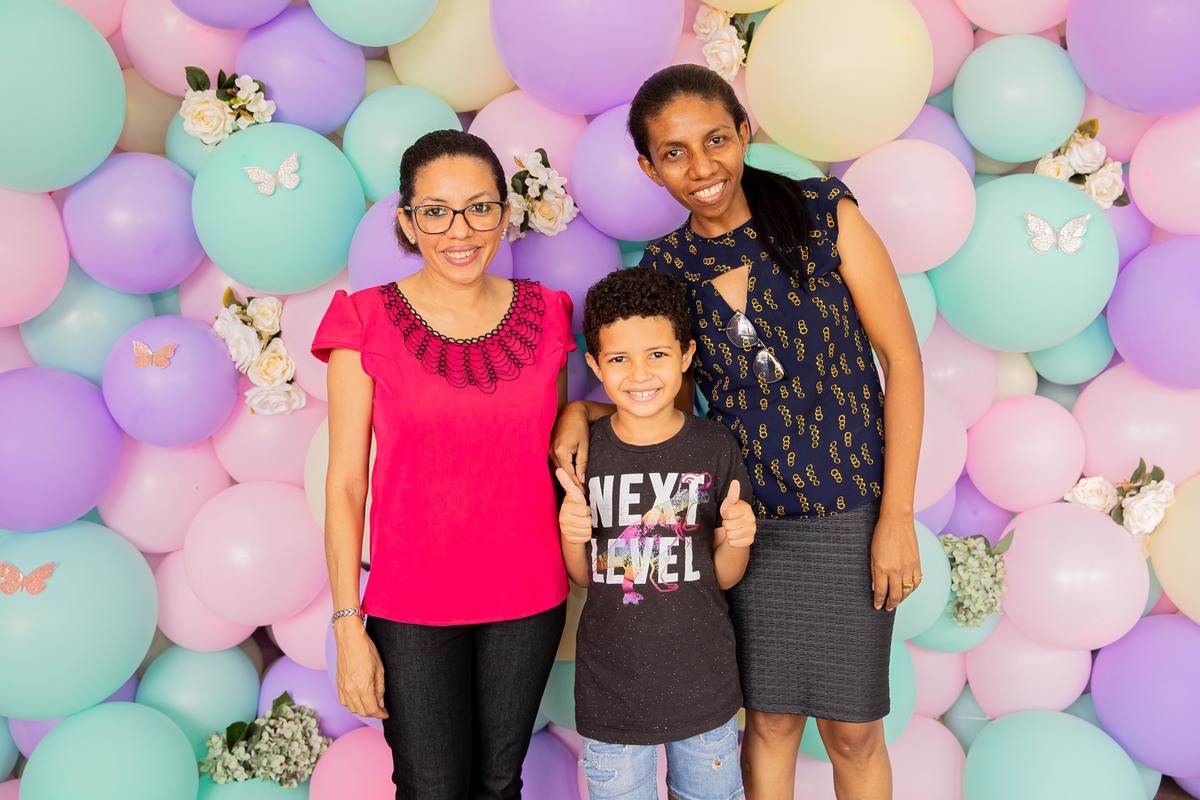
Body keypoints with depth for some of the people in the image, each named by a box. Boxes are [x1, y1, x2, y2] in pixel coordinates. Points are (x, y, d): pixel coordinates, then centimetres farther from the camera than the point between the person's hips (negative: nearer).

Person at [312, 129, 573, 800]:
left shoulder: (546, 316, 1)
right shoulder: (367, 323, -8)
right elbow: (345, 485, -7)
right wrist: (349, 630, -8)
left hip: (527, 596, 3)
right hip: (413, 606, -2)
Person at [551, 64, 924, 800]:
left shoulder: (824, 215, -10)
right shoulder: (664, 270, -2)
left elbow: (902, 357, -7)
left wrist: (898, 515, -11)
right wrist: (580, 412, -11)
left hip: (852, 520, -2)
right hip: (751, 524, 2)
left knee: (852, 730, 11)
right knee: (770, 720, 15)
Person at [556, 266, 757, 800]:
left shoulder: (714, 447, -8)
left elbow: (723, 577, 1)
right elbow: (583, 578, 3)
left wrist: (736, 540, -19)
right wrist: (571, 537, -17)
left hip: (703, 682, 1)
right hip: (611, 690, 0)